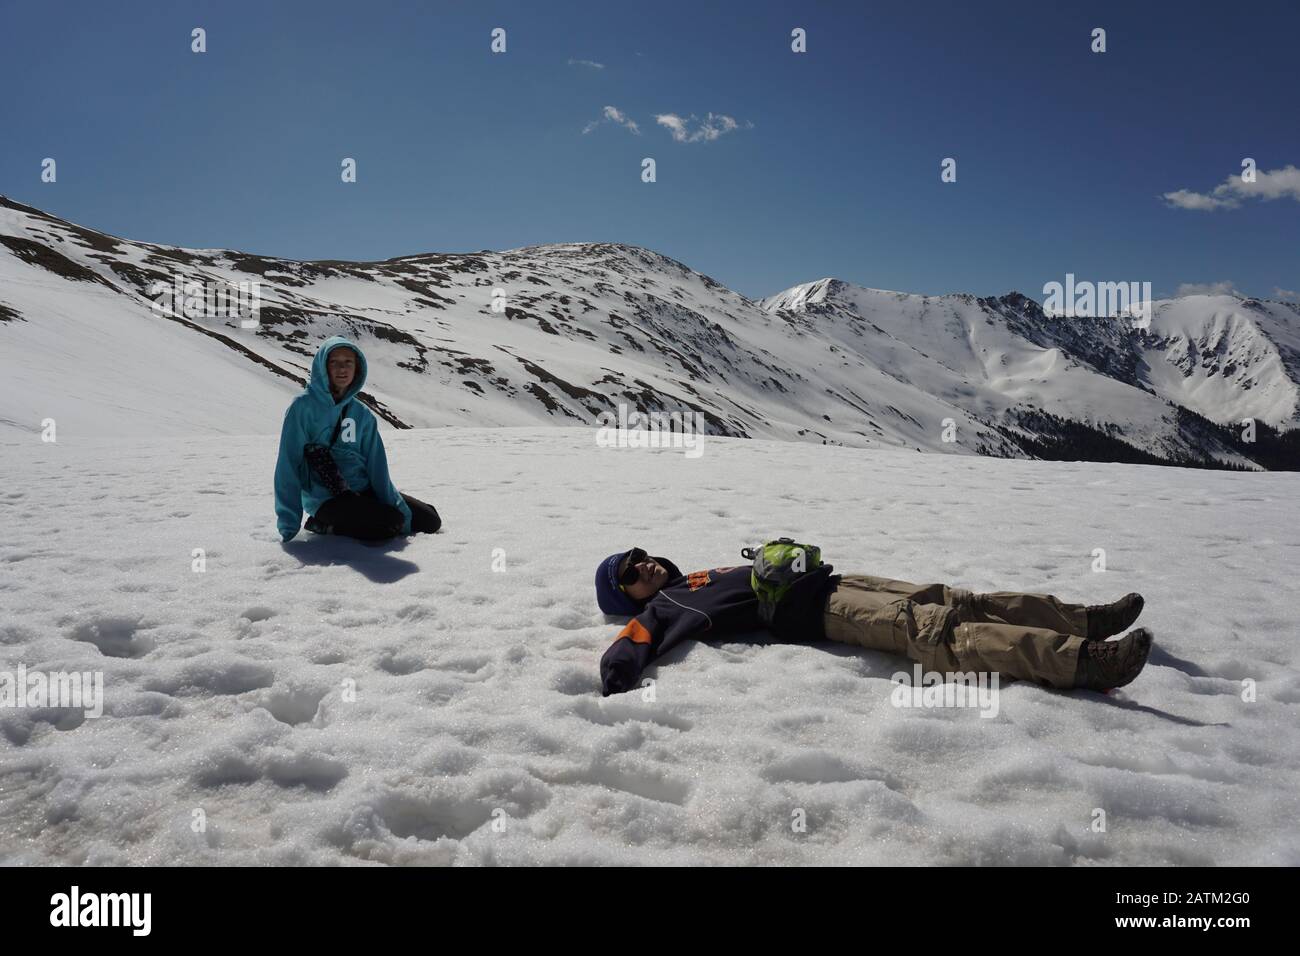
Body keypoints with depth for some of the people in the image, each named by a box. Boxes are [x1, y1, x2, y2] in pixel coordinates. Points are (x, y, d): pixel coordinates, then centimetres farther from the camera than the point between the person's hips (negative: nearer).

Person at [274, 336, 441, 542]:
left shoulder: (362, 414, 6)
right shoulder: (303, 407, -10)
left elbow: (376, 465, 2)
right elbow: (289, 464, -12)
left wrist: (399, 508, -10)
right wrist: (289, 524, -16)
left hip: (364, 490, 6)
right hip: (326, 499, -6)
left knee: (430, 520, 4)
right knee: (391, 522, -28)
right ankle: (323, 525, -5)